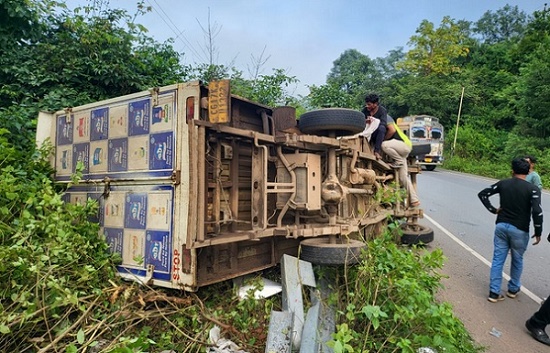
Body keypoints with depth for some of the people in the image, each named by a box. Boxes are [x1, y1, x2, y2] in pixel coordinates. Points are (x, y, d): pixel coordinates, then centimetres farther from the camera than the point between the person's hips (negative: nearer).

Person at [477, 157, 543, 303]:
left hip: (501, 226, 3)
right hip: (519, 230, -2)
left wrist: (493, 209, 6)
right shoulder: (532, 189, -11)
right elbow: (537, 211, -19)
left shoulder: (503, 183, 0)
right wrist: (538, 232, -8)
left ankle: (494, 293, 11)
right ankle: (513, 289, 35)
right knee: (517, 260, 19)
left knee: (498, 259, 8)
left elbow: (482, 194, 2)